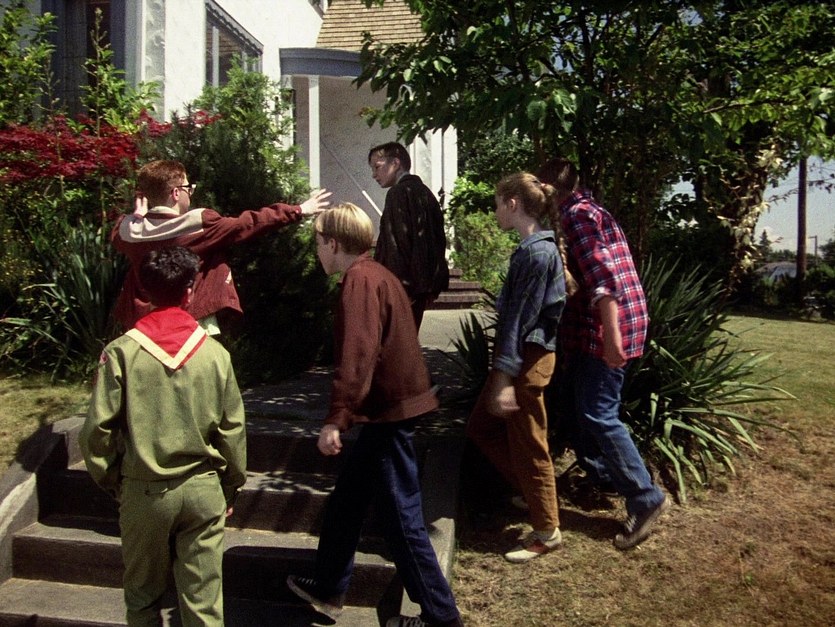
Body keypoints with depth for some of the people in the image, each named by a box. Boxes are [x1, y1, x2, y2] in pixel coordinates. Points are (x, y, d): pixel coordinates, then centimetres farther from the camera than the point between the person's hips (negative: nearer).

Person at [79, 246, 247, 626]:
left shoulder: (121, 352, -10)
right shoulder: (214, 352, -7)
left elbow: (97, 429, -7)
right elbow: (232, 429, -2)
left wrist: (110, 480, 10)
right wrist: (231, 487, 12)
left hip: (144, 491, 0)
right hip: (203, 489, 1)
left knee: (143, 596, 19)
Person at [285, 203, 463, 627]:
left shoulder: (360, 278, -15)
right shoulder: (374, 274, 14)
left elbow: (356, 354, -26)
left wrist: (335, 419, -28)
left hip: (389, 410, -10)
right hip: (390, 404, 10)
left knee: (401, 516, 0)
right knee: (346, 500, 20)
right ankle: (328, 589, 36)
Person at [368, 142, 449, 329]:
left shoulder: (399, 193, -12)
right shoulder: (424, 192, 14)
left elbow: (394, 242, -19)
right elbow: (439, 240, 17)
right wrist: (432, 287, 20)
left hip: (401, 285, -9)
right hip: (422, 283, 9)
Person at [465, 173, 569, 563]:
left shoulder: (537, 253, -20)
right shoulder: (534, 248, 10)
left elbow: (520, 318, -23)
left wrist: (505, 377, -22)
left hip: (528, 359, -10)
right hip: (520, 355, 10)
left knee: (528, 446, 3)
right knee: (481, 426, 20)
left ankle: (547, 532, 20)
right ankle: (531, 493, 35)